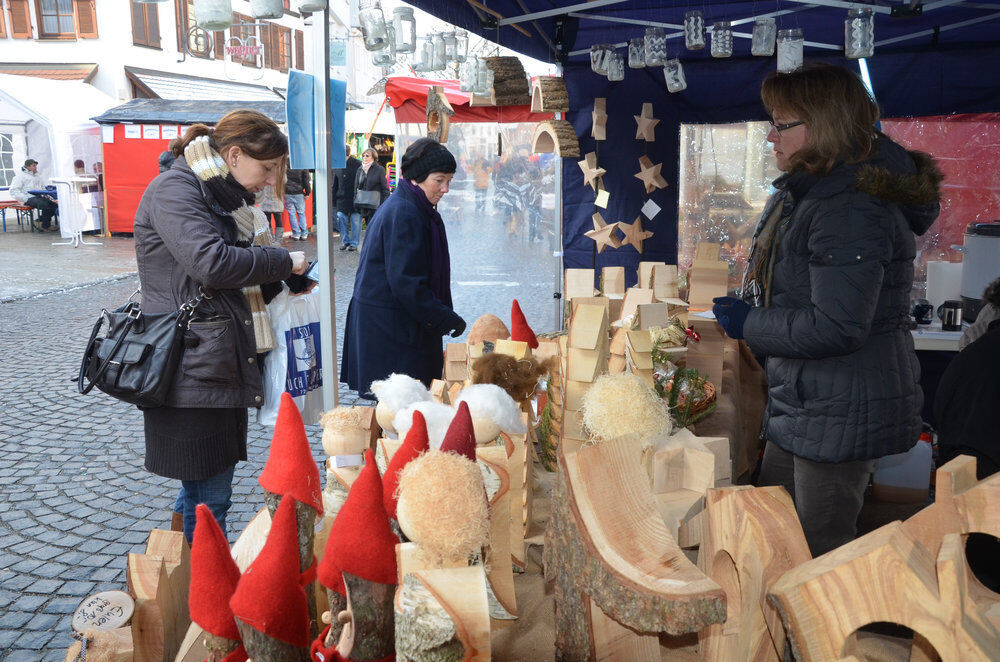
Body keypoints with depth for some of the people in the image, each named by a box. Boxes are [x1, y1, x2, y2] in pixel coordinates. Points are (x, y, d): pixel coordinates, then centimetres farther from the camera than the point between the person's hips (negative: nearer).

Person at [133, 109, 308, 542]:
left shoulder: (224, 195, 18)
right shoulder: (174, 189, -12)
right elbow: (210, 262, -26)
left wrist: (281, 283, 6)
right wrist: (282, 262, -14)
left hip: (223, 363, 9)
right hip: (192, 370, -9)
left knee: (209, 485, 16)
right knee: (208, 498, -1)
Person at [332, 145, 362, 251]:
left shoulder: (357, 165, -8)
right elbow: (335, 184, 17)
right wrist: (333, 195, 11)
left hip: (355, 199, -4)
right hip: (342, 199, 4)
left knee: (355, 220, 1)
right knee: (341, 218, 3)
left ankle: (354, 243, 12)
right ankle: (345, 241, 18)